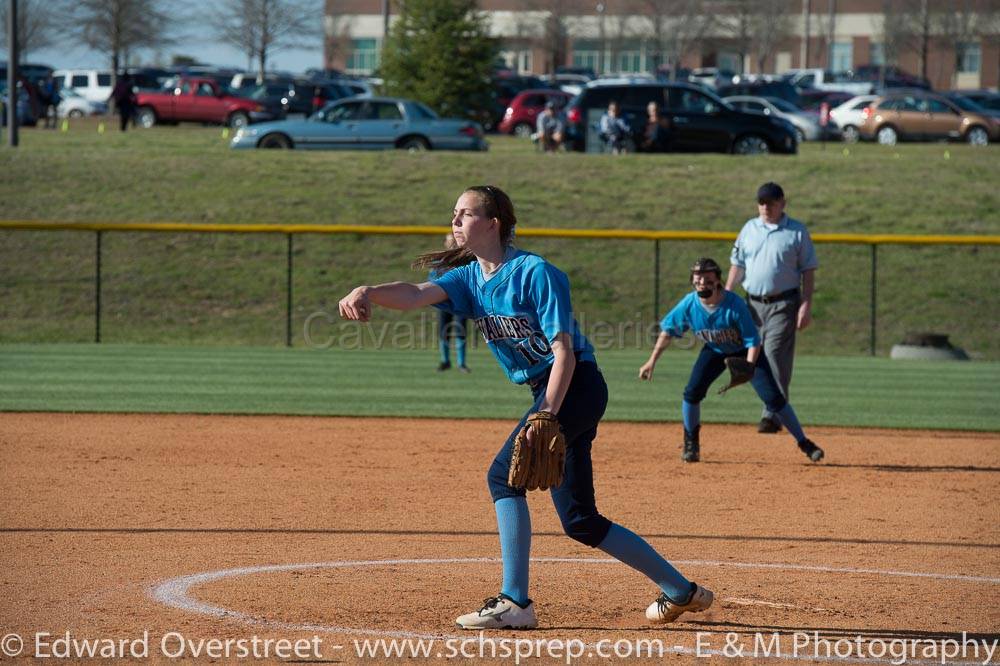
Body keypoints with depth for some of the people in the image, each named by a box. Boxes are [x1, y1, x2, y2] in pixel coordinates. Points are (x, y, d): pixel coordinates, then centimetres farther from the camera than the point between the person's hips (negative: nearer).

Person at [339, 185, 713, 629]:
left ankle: (515, 603, -19)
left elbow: (564, 351, -19)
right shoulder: (470, 278, 6)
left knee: (504, 475, -20)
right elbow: (416, 294, -13)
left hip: (575, 387, -9)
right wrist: (369, 293, -34)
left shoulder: (535, 273, -15)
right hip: (547, 394, 9)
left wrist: (547, 415, -29)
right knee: (579, 522, 10)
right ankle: (681, 591, 22)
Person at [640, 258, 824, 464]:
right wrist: (652, 361, -9)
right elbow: (667, 331, -6)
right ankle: (691, 445, 6)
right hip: (714, 352, 3)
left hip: (745, 353, -3)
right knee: (692, 391, -15)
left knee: (773, 398, -10)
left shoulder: (735, 305, -33)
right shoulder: (688, 305, -22)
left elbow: (753, 342, -29)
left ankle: (804, 443, 0)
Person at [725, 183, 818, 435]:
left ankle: (772, 415, -19)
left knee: (775, 356, -15)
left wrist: (806, 305, -8)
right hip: (754, 303, 5)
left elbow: (808, 271, 0)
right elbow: (737, 265, 12)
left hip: (783, 304, -5)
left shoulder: (797, 231, 1)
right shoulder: (749, 229, 12)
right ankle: (775, 411, 15)